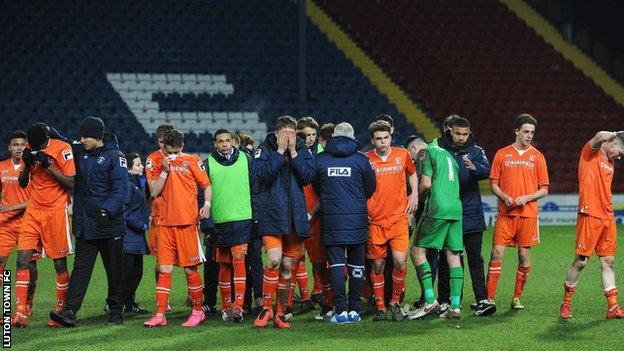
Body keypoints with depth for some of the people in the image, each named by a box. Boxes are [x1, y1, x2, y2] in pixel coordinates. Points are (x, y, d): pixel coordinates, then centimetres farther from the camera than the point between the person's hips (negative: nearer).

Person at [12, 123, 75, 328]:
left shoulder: (62, 149, -10)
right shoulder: (30, 150, 7)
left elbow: (72, 183, -12)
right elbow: (22, 184, 14)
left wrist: (48, 165, -19)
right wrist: (27, 164, -5)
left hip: (56, 212, -5)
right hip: (33, 211, 5)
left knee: (59, 263, 1)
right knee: (22, 260, -5)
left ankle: (62, 310, 13)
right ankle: (21, 312, -5)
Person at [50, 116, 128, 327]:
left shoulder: (114, 156, -6)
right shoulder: (79, 152, 10)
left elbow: (120, 188, -13)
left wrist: (107, 210, -24)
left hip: (109, 223, -4)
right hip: (84, 223, 4)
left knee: (114, 269, 6)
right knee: (81, 267, -2)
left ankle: (116, 311, 17)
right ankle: (70, 311, -10)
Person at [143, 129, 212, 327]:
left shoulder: (192, 161, 2)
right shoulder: (161, 164, 12)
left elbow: (207, 186, 5)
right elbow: (154, 192, 5)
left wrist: (207, 204, -12)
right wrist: (165, 171, -5)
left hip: (187, 222, -3)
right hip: (165, 222, 4)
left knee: (190, 268, 0)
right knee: (164, 269, 2)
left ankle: (198, 311, 13)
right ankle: (160, 315, 3)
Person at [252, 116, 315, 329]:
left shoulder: (303, 151, 8)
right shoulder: (264, 151, 0)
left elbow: (308, 176, -6)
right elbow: (261, 175, -16)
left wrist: (293, 153, -11)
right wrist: (280, 152, -15)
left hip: (295, 216, 3)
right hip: (271, 215, -3)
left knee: (287, 266, 8)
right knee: (274, 260, -18)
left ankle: (280, 313, 18)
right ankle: (266, 308, -3)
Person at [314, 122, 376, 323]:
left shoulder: (320, 160, 1)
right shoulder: (361, 159, -1)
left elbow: (316, 188, 13)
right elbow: (371, 188, 8)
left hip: (331, 220, 0)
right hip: (358, 219, 0)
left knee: (336, 265, 0)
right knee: (356, 265, 8)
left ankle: (341, 311, -6)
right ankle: (355, 310, 10)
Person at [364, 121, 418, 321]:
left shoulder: (402, 154, 4)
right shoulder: (366, 160, -1)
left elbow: (412, 173, 25)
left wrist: (414, 194, 13)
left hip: (399, 218, 1)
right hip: (375, 221, 0)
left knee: (400, 261, -12)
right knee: (378, 265, 3)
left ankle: (396, 302, 7)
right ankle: (380, 307, 16)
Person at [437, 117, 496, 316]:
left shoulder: (475, 151, 4)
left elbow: (486, 171, -14)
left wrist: (474, 167, -35)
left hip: (471, 215, 0)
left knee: (475, 259, -1)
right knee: (446, 260, 6)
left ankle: (482, 300, -4)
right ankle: (444, 301, 11)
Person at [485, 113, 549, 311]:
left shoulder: (537, 157, 7)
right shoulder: (502, 154, 7)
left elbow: (544, 189, 7)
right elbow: (493, 183, 8)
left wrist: (527, 198, -10)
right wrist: (504, 197, -10)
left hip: (528, 213, 1)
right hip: (505, 213, 0)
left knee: (524, 255, 2)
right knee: (497, 252, -7)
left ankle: (517, 298, 13)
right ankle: (489, 298, -6)